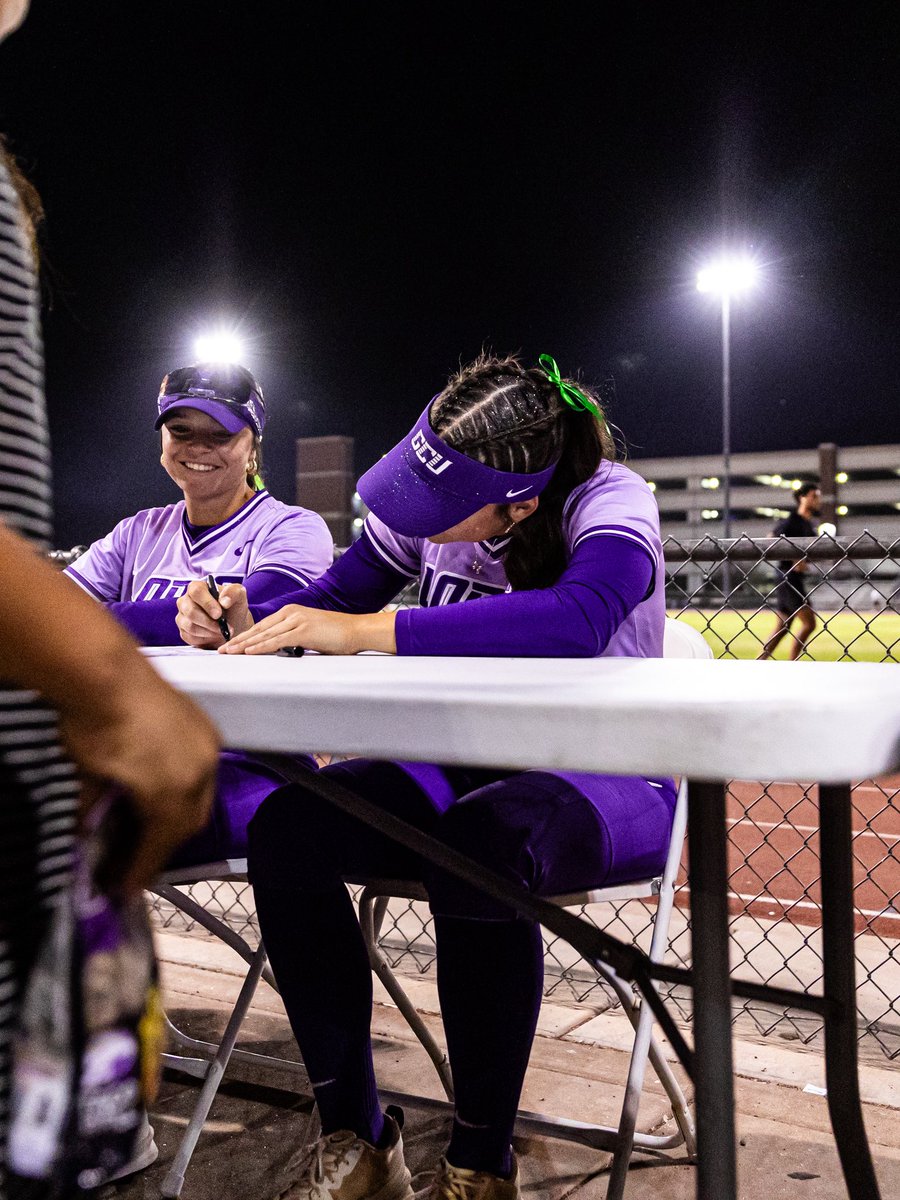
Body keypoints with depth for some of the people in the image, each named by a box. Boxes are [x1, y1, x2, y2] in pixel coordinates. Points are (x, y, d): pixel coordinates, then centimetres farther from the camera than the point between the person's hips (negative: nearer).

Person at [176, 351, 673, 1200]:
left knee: (477, 850, -38)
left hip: (605, 784, -5)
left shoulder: (610, 502, -20)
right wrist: (244, 625, -16)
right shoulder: (427, 505, -4)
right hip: (461, 768, 6)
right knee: (286, 828, -18)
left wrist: (366, 631, -41)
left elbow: (578, 619, -41)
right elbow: (332, 599, 7)